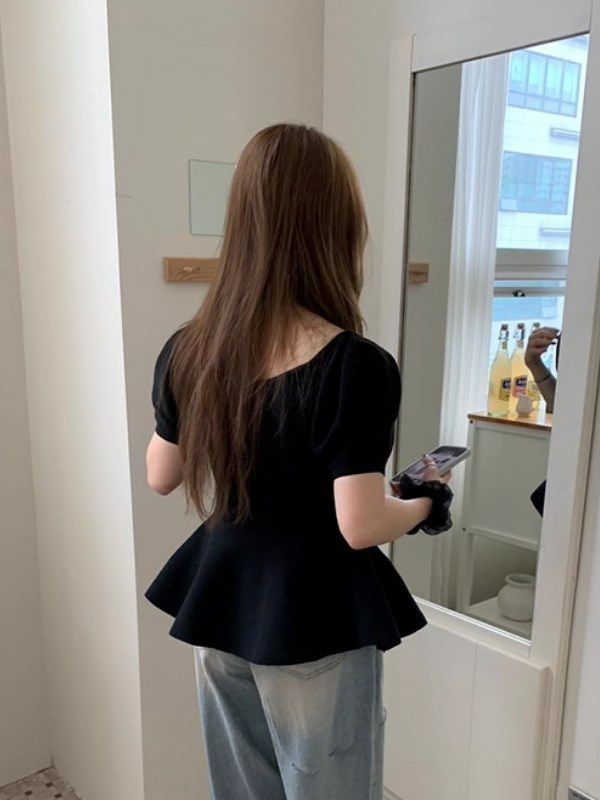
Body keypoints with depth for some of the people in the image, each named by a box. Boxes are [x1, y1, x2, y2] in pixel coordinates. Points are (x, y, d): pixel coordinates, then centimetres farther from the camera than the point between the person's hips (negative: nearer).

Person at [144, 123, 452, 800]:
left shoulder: (188, 351, -7)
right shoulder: (357, 367, -24)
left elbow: (161, 478, 4)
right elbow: (360, 527, -22)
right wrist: (424, 501, -3)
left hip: (220, 604, 5)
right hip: (316, 619, -5)